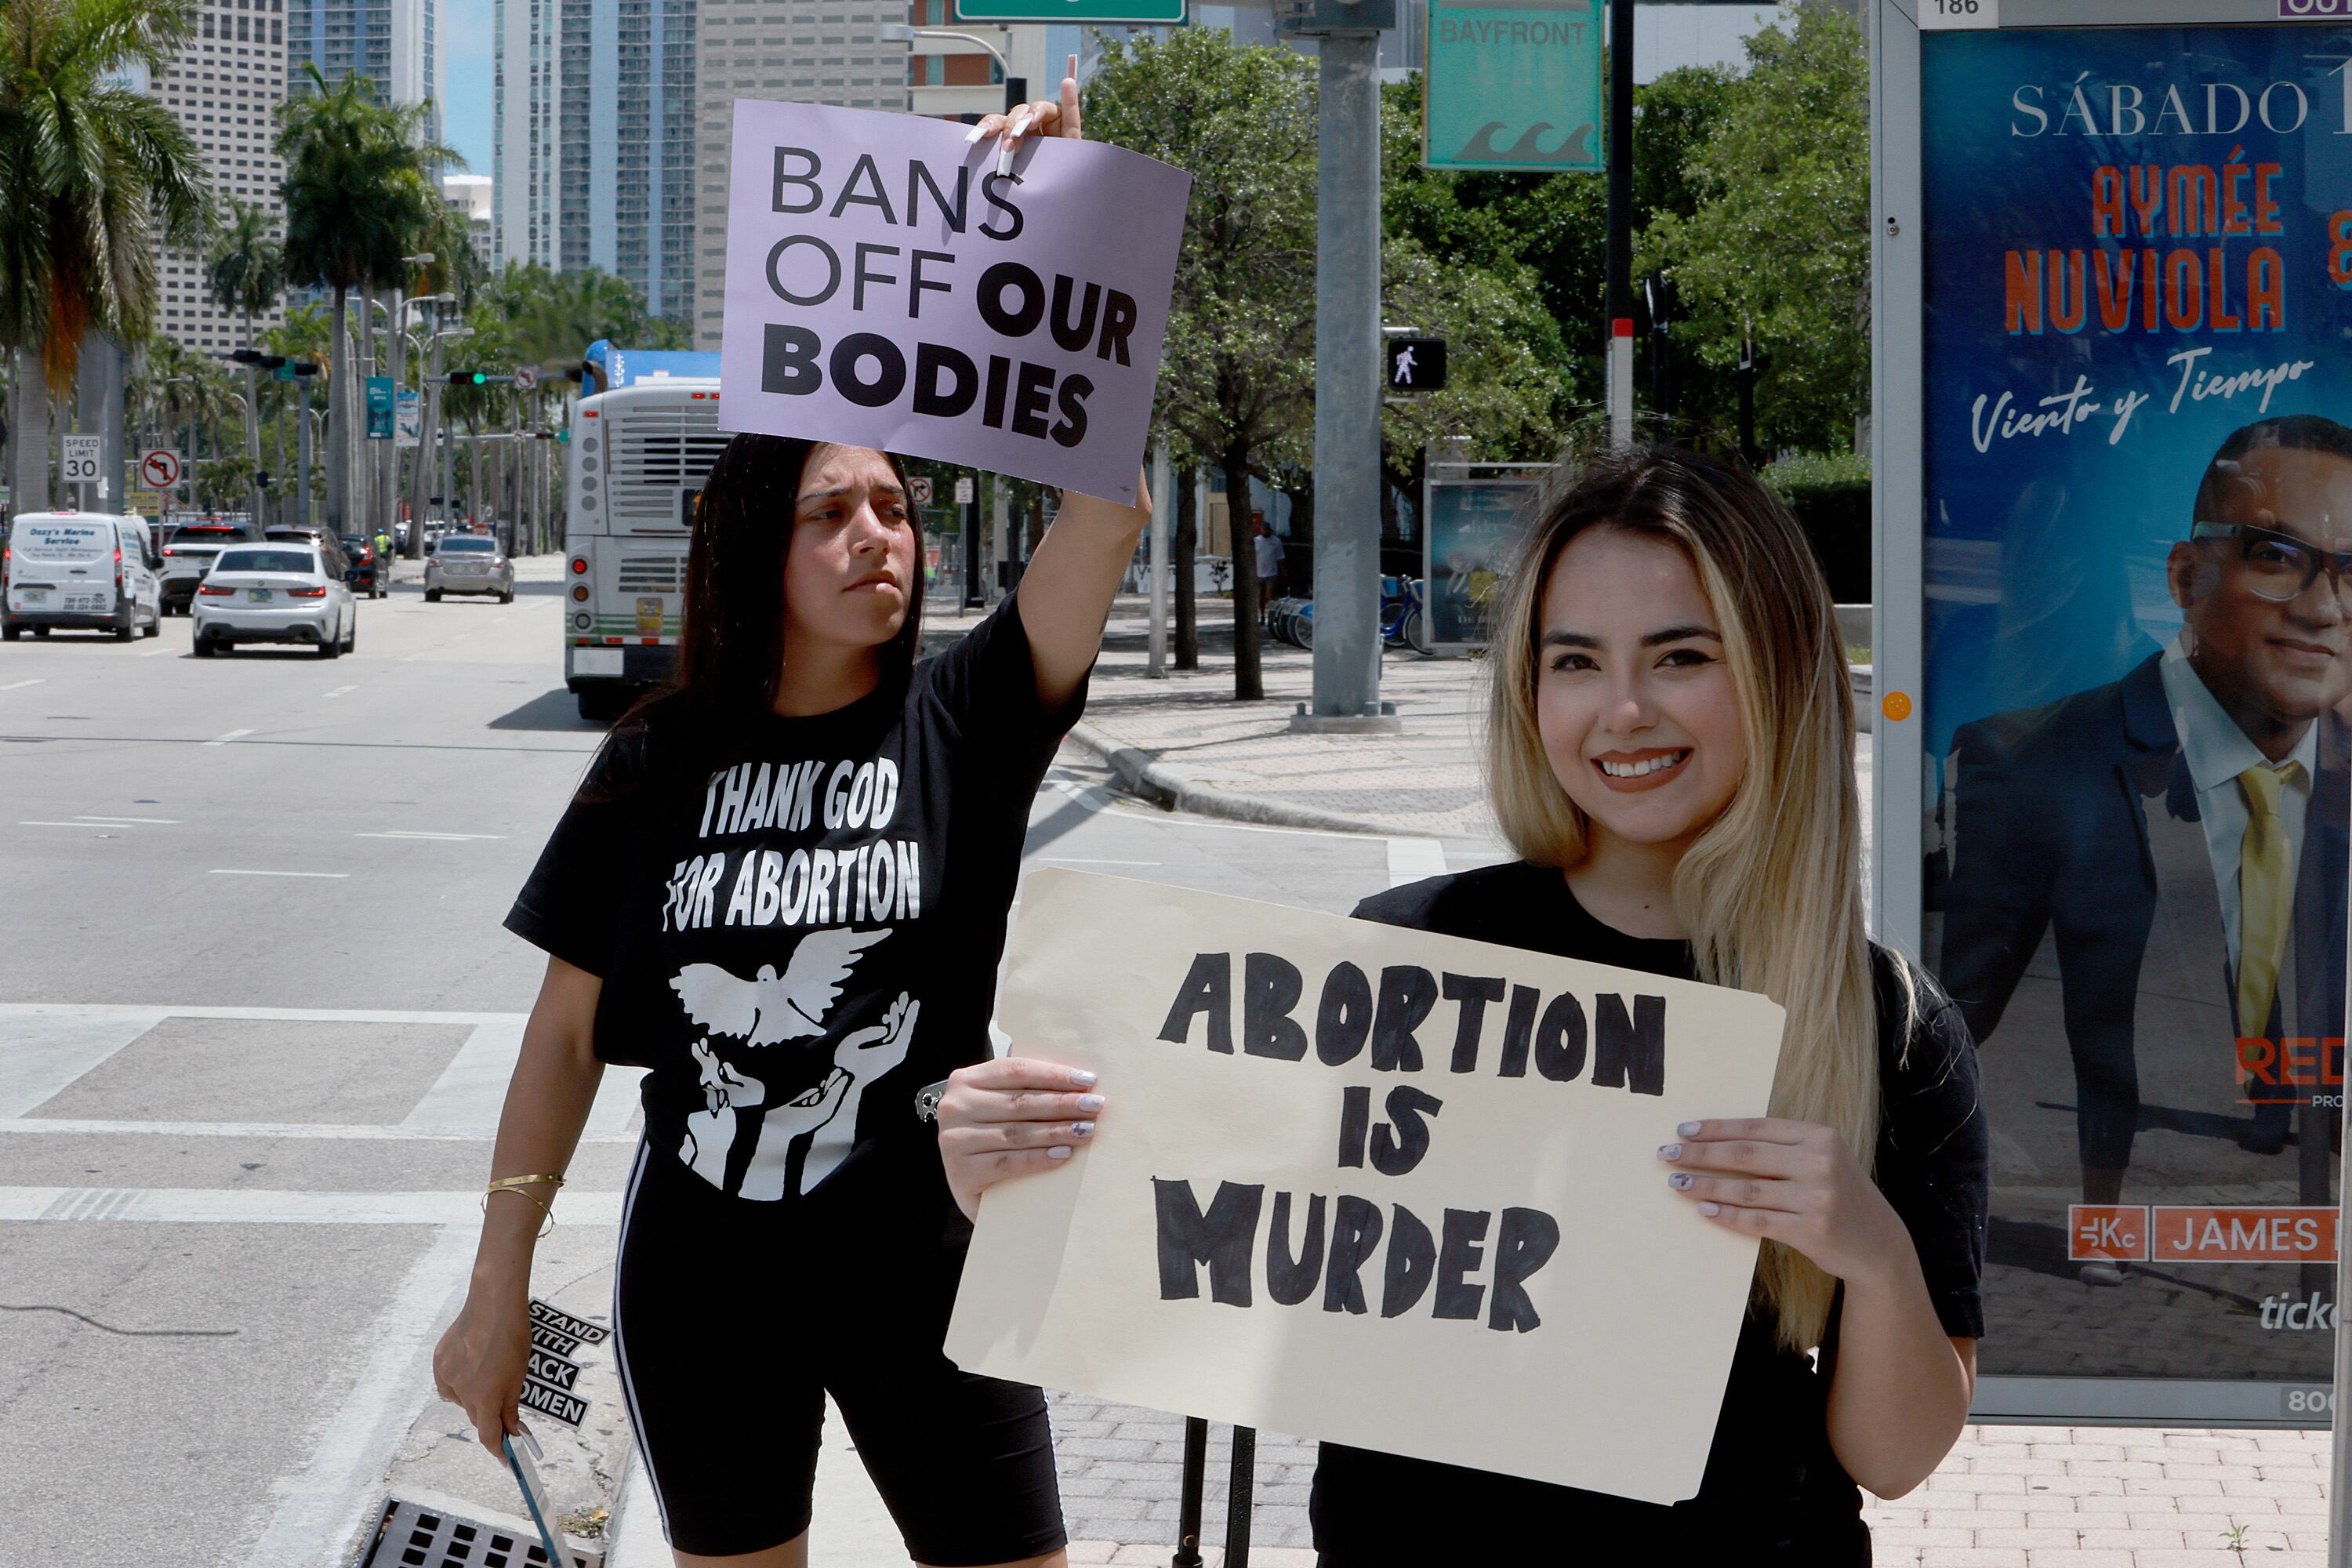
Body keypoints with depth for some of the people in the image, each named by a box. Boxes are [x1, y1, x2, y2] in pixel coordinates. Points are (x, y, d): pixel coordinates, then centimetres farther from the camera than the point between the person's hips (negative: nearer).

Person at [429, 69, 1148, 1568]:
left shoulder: (962, 722, -6)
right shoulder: (662, 762, -2)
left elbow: (1109, 510, -20)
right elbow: (569, 1032, 4)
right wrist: (499, 1291, 2)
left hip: (923, 1267, -1)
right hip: (704, 1275, 1)